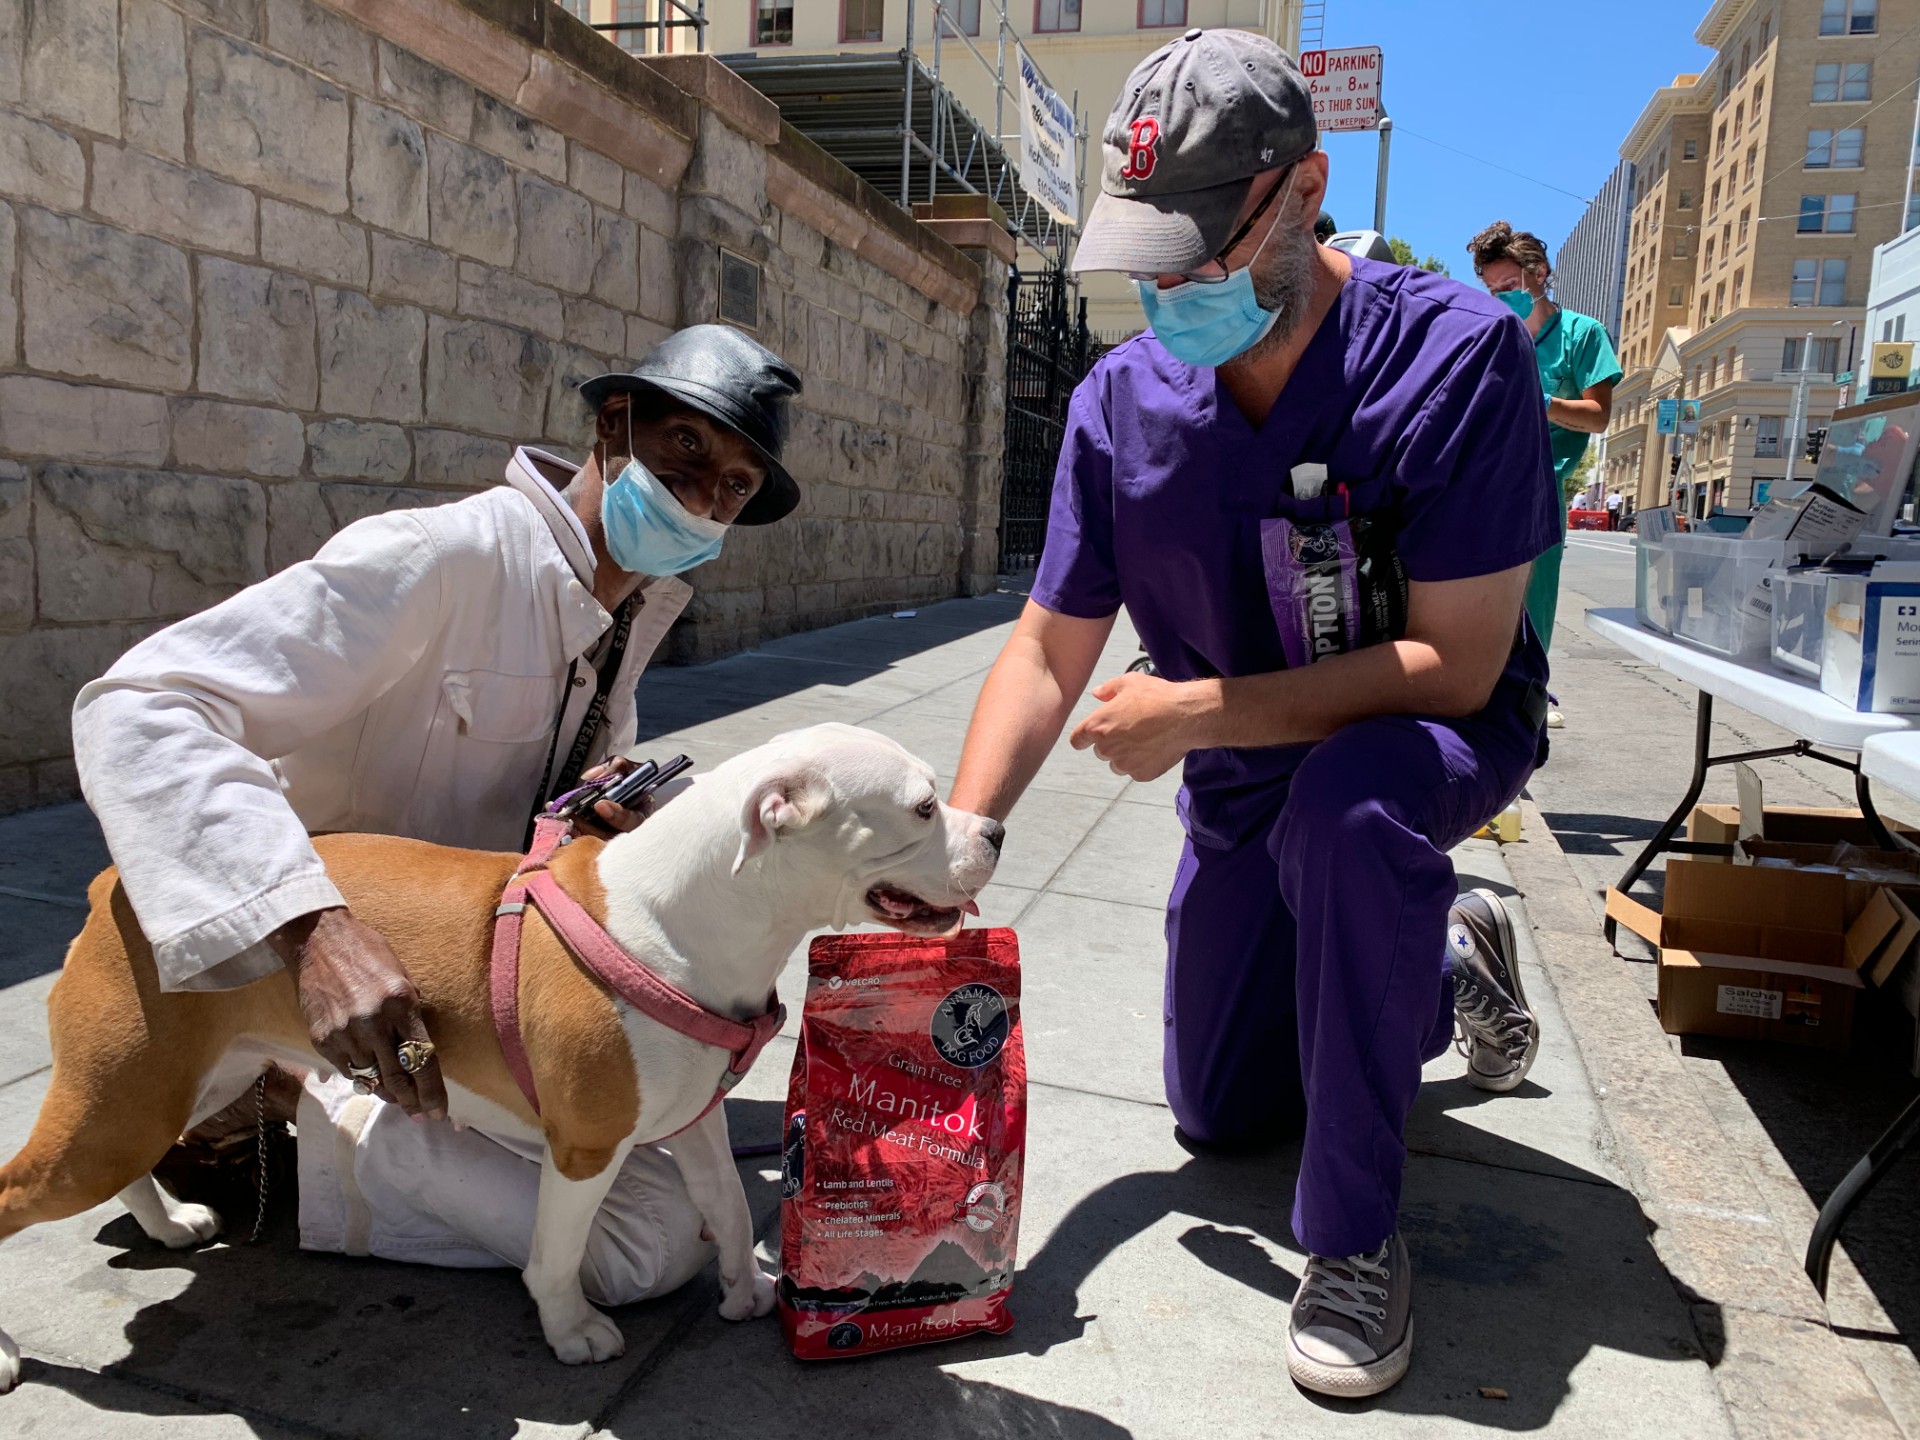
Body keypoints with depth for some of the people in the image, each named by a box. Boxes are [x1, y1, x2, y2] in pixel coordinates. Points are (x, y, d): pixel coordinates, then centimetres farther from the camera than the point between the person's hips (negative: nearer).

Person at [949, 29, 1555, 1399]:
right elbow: (1049, 651, -12)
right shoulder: (1121, 400, -13)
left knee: (1345, 797, -43)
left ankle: (1356, 1236, -21)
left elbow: (1455, 666, -28)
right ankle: (1448, 955, 37)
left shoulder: (1456, 351, -26)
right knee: (1218, 1112, 13)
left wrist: (1199, 709, -31)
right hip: (1249, 776, 5)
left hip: (1430, 741, -4)